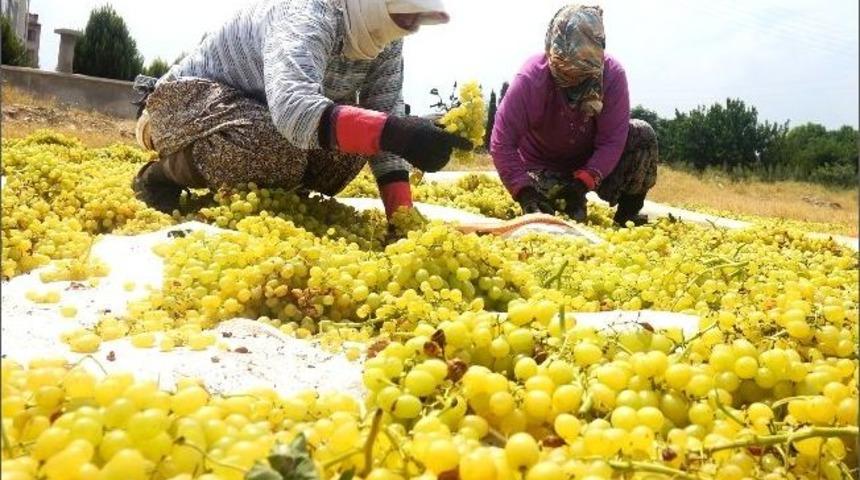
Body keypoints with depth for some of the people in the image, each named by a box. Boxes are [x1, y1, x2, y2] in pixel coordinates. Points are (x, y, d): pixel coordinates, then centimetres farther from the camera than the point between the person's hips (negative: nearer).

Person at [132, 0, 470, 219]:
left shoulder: (386, 43, -8)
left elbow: (385, 115, -12)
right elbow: (293, 108, -50)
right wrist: (391, 130, -61)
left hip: (255, 108, 7)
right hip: (189, 102, -7)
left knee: (351, 148, -13)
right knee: (279, 150, -35)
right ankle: (165, 174, -9)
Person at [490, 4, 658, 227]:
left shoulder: (612, 73, -24)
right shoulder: (531, 78, -30)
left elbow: (612, 139, -24)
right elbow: (502, 144, -31)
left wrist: (584, 182, -36)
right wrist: (525, 191, -41)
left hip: (591, 161, 2)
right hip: (543, 165, -2)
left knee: (643, 135, -21)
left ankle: (627, 215, -5)